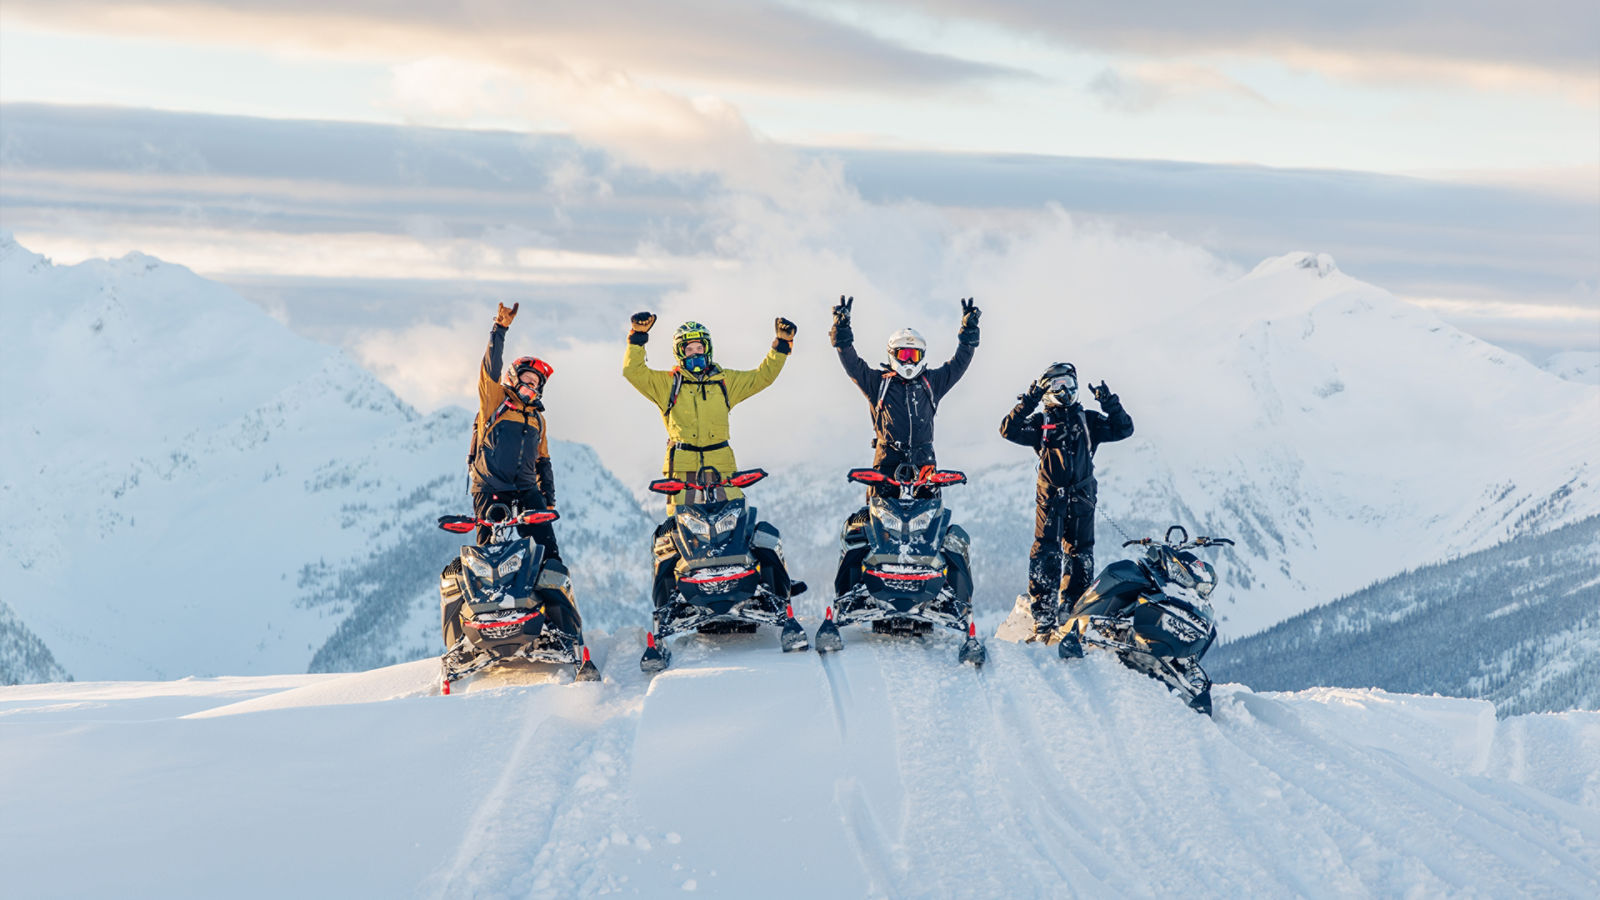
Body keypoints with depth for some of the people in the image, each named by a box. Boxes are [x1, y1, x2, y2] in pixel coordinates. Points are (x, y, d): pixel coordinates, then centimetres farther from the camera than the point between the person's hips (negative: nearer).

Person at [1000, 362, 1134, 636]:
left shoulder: (1088, 420, 11)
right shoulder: (1040, 421, 5)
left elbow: (1123, 429, 8)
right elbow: (1009, 430, -7)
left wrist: (1110, 404, -5)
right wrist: (1028, 402, -16)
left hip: (1082, 497, 3)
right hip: (1050, 497, -2)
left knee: (1081, 556, 5)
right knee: (1046, 555, -9)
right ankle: (1043, 617, -6)